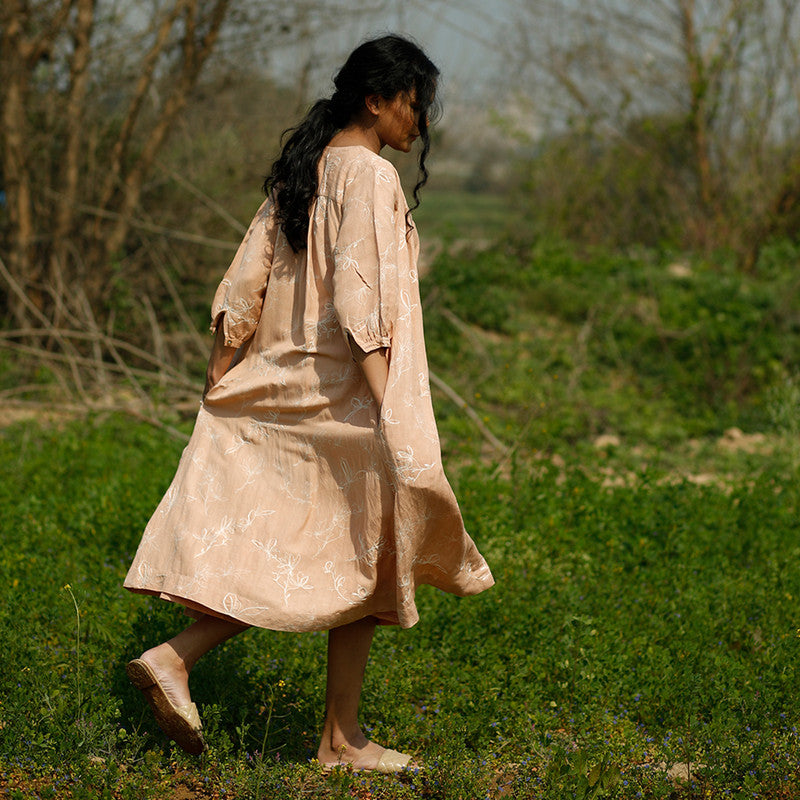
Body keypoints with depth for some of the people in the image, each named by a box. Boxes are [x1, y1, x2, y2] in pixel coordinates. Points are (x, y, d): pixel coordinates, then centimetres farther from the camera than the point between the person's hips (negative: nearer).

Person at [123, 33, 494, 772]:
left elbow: (246, 282, 13)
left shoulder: (300, 170, 12)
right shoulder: (370, 177, -13)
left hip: (279, 388, 8)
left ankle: (174, 658, -3)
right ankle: (342, 740, 11)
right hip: (344, 393, -8)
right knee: (365, 557, 4)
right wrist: (389, 411, -25)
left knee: (277, 557, 12)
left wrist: (219, 382, 17)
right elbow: (361, 297, -22)